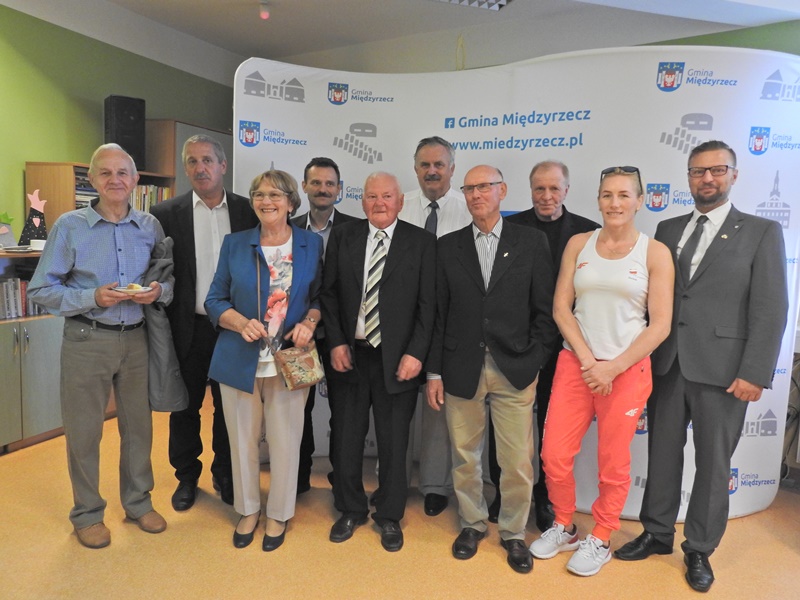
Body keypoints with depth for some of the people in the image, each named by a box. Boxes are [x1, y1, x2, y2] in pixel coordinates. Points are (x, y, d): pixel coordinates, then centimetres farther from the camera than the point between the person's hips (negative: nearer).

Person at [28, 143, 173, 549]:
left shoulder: (150, 226, 2)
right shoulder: (69, 226, -5)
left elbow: (172, 279, 8)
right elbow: (41, 289, -5)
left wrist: (159, 291, -14)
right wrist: (92, 297, -18)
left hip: (137, 337, 2)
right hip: (87, 340, -2)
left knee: (139, 423, 12)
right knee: (84, 429, 8)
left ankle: (138, 501, 32)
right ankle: (87, 513, 28)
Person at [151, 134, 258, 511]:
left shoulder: (249, 212, 1)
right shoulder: (166, 214, -2)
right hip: (188, 328, 0)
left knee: (228, 406, 14)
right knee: (185, 406, 14)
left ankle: (225, 474, 33)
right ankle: (186, 476, 34)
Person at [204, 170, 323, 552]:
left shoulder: (311, 244, 2)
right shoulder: (234, 244, 4)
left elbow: (321, 296, 8)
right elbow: (215, 300, 5)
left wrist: (309, 322, -12)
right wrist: (242, 323, -14)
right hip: (240, 359, 1)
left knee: (285, 441, 7)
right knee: (242, 439, 12)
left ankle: (278, 514, 30)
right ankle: (247, 509, 35)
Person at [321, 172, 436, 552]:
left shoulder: (421, 242, -1)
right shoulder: (342, 238, 5)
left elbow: (427, 304, -4)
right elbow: (329, 293, 6)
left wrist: (415, 353, -11)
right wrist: (336, 342, -3)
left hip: (397, 359, -2)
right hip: (350, 355, 2)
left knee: (393, 443, 10)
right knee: (347, 438, 12)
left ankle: (390, 516, 30)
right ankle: (351, 510, 34)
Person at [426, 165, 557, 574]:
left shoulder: (531, 241, 2)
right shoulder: (448, 246, 6)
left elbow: (545, 309, 2)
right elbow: (438, 313, 4)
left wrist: (533, 361, -5)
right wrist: (434, 372, 2)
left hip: (514, 370, -1)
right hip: (461, 369, 2)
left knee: (517, 463, 4)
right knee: (464, 457, 12)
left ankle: (513, 533, 28)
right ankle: (472, 523, 35)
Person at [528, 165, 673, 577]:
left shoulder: (655, 253, -2)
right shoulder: (578, 244, 4)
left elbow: (660, 325, -6)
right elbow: (561, 308, 1)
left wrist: (613, 367, -13)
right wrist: (587, 360, -10)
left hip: (627, 370, -2)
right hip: (574, 363, 2)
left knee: (613, 463, 9)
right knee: (554, 455, 4)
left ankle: (599, 541, 31)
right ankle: (563, 528, 29)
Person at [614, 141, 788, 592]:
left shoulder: (762, 232, 0)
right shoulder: (668, 230, 11)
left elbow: (771, 309, -6)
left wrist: (755, 373, -13)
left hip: (722, 369, -3)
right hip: (665, 364, 3)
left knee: (713, 463, 9)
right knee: (663, 453, 13)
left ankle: (700, 550, 26)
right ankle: (657, 534, 30)